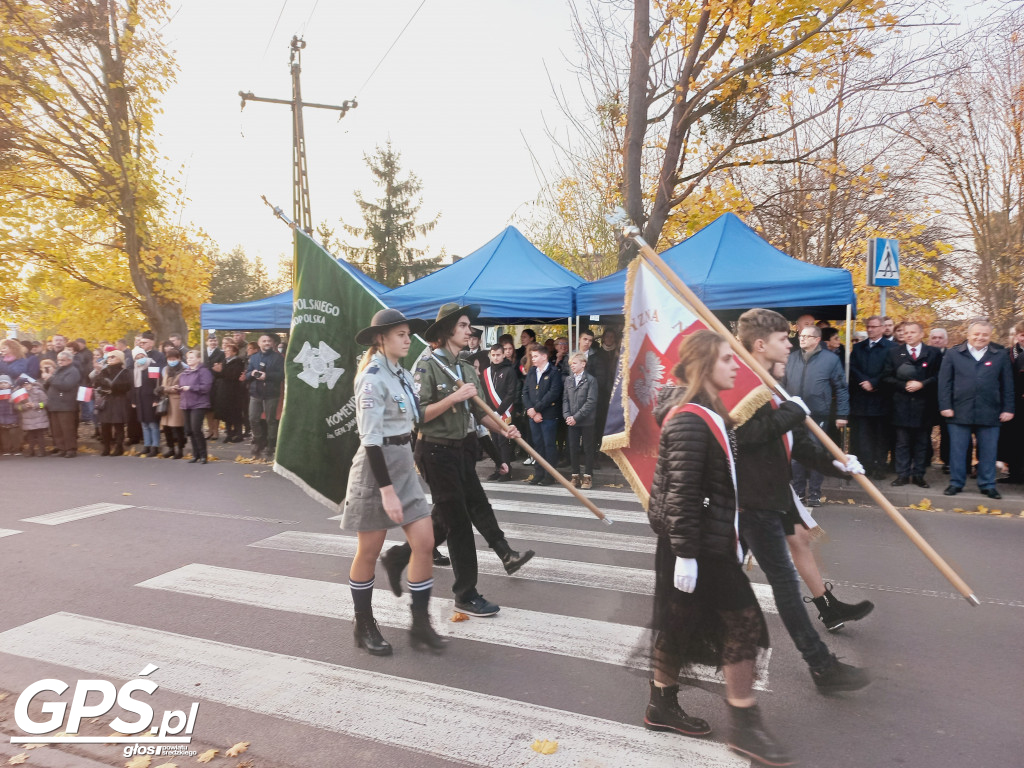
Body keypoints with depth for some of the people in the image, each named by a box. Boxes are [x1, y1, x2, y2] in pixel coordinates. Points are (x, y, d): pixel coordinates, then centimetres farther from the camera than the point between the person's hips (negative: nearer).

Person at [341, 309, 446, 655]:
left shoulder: (401, 373, 9)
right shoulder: (373, 378, -16)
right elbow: (370, 438, -21)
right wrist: (386, 489, -23)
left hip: (404, 465, 8)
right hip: (377, 467, -8)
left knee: (424, 542, 3)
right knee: (369, 551, 8)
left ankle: (420, 624, 16)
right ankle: (363, 626, 27)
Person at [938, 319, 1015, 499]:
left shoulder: (1001, 356, 8)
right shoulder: (953, 354, 4)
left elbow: (1007, 385, 9)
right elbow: (944, 382, 1)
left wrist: (1008, 409, 3)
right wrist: (945, 406, -6)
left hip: (990, 413, 1)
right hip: (960, 412, -1)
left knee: (988, 451, 8)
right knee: (957, 450, 5)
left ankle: (987, 485, 20)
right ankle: (956, 483, 17)